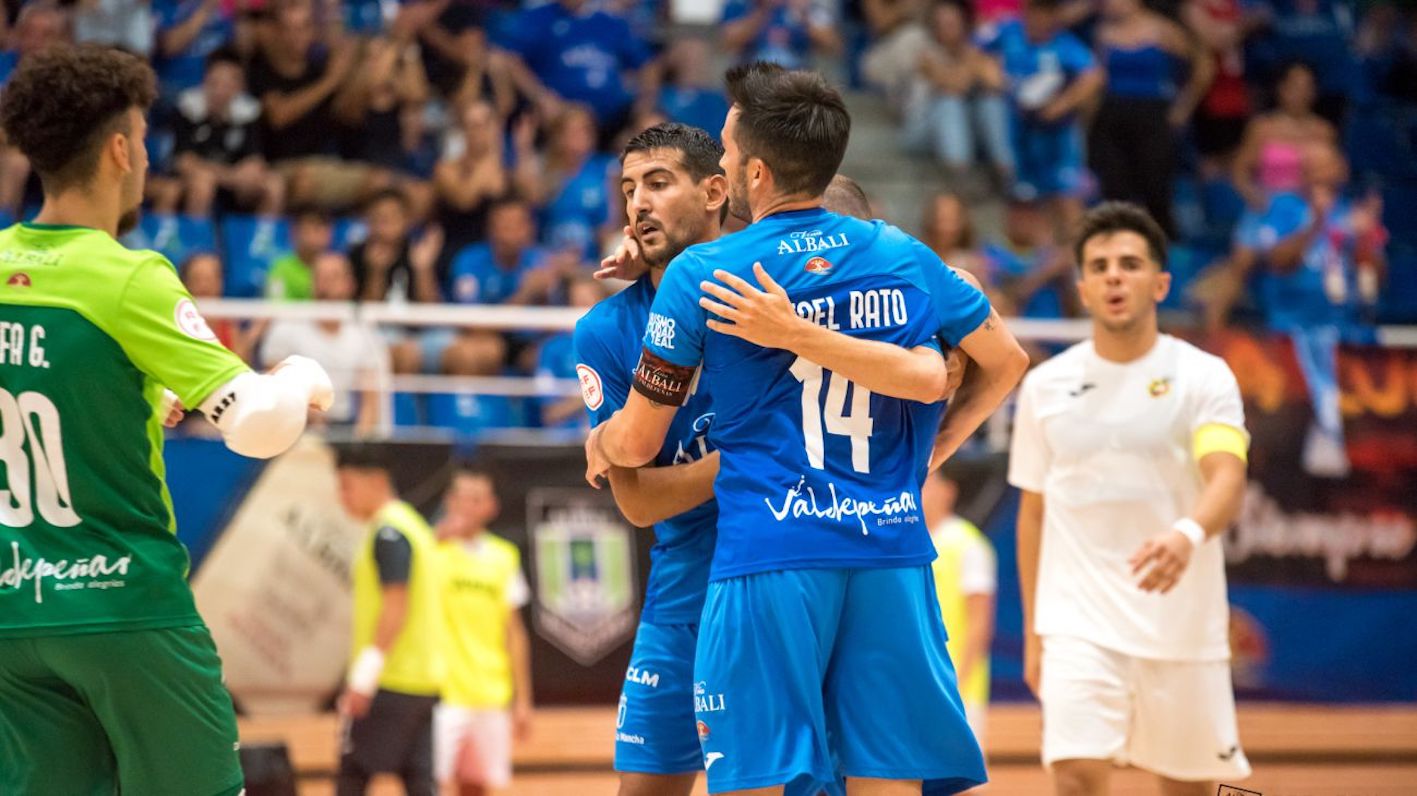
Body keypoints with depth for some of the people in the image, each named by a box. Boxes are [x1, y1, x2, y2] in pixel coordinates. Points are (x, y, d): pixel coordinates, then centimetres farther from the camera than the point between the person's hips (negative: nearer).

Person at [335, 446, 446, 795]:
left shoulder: (389, 533, -11)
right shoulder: (411, 524, 19)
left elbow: (396, 605, -19)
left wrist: (363, 676, -22)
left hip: (390, 685, -9)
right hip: (424, 679, 9)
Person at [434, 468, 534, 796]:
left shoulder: (504, 557, 12)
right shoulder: (435, 550, -1)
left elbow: (514, 631, 15)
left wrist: (522, 699, 12)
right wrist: (440, 540, -40)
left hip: (492, 695, 4)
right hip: (443, 692, -4)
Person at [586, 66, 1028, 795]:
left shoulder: (700, 275, -1)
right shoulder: (906, 258, 9)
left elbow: (637, 445, 6)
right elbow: (1006, 361, 22)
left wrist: (598, 443, 28)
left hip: (768, 555, -4)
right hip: (892, 554, 4)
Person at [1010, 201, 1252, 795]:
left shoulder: (1204, 377, -3)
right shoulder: (1045, 385, 6)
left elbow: (1228, 481, -18)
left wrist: (1188, 535, -40)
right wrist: (1032, 633, 12)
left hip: (1183, 627, -1)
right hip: (1079, 627, 1)